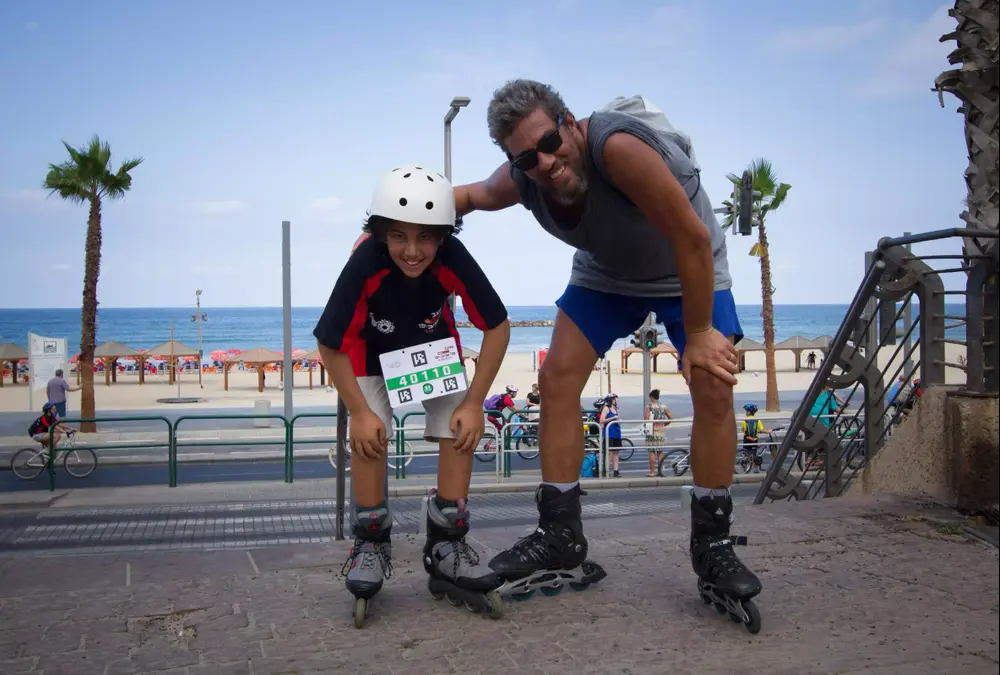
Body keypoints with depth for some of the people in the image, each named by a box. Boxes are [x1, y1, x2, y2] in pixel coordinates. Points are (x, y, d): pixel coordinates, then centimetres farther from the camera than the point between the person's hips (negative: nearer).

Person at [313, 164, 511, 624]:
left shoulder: (452, 259, -34)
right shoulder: (365, 265, -37)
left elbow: (497, 328, -22)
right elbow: (330, 345, -24)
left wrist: (474, 402, -20)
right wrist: (360, 411, -20)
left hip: (435, 347, 2)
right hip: (372, 352, -1)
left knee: (460, 430, -10)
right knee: (368, 436, -17)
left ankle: (447, 550, 3)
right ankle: (370, 546, 3)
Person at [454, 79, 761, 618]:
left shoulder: (617, 147, -40)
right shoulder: (519, 180, -20)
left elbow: (693, 238, -35)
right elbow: (469, 195, 3)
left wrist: (698, 334, -27)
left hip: (689, 269, -4)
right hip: (605, 273, 5)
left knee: (714, 387, -17)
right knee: (557, 380, -9)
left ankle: (712, 547, -1)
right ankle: (560, 537, 3)